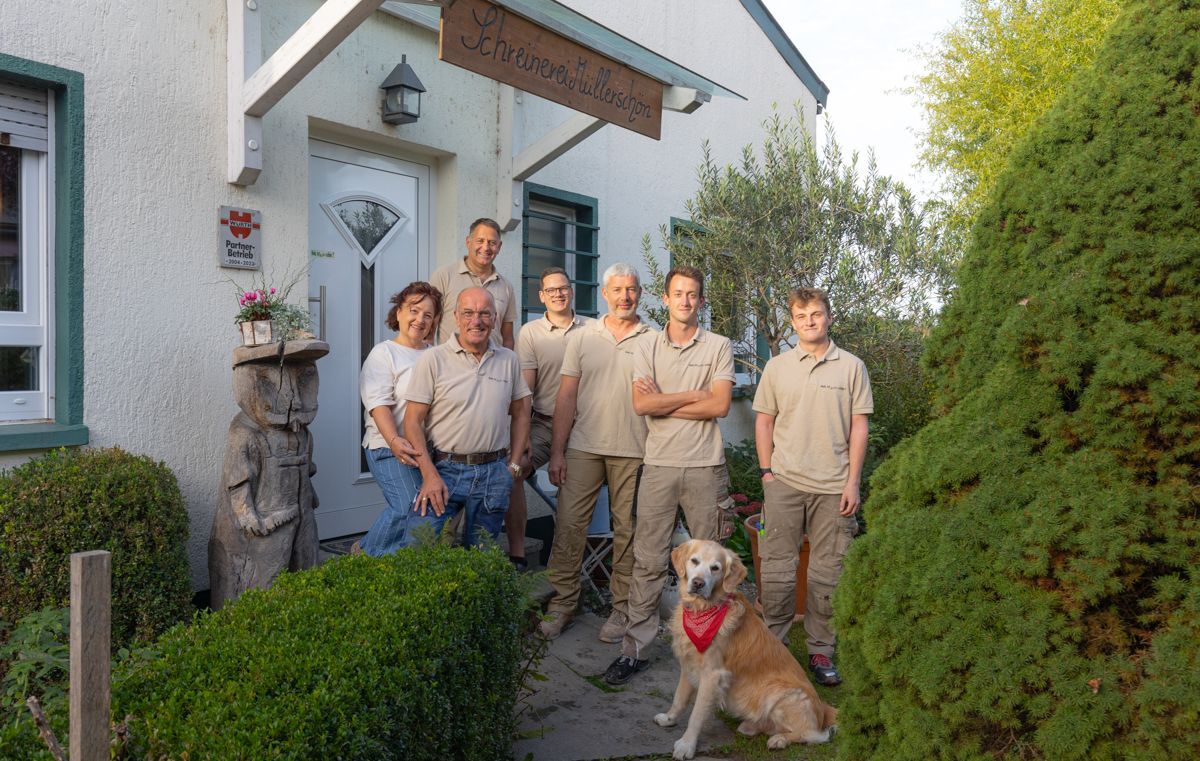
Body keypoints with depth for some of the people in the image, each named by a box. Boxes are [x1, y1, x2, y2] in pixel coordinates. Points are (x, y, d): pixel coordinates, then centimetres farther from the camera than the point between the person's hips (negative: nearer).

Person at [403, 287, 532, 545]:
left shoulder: (509, 361, 7)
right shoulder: (433, 359, -5)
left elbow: (520, 413, 16)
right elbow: (413, 421, -6)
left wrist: (513, 463, 8)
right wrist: (430, 475, -13)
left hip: (494, 473, 3)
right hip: (444, 469, -3)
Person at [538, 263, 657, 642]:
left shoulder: (654, 341, 5)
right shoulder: (582, 337, 8)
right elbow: (567, 397, 6)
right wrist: (557, 451, 0)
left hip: (633, 451, -1)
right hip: (582, 448, 1)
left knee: (627, 530, 6)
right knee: (568, 525, 1)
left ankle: (621, 608, 19)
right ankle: (562, 603, 15)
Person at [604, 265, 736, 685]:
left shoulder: (719, 346, 4)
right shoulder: (648, 349, 7)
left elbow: (720, 405, -8)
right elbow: (641, 404, -7)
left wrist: (663, 403, -6)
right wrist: (695, 395, -6)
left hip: (705, 466, 0)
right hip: (659, 465, 1)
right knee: (648, 560, 3)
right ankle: (634, 647, 11)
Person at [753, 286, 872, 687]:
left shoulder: (851, 366, 4)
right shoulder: (777, 367, 6)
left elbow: (859, 427, 3)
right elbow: (763, 421, 10)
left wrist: (853, 481, -2)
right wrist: (766, 472, 3)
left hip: (833, 486, 0)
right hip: (784, 483, 1)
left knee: (827, 573, 7)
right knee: (777, 568, 5)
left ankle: (820, 650, 20)